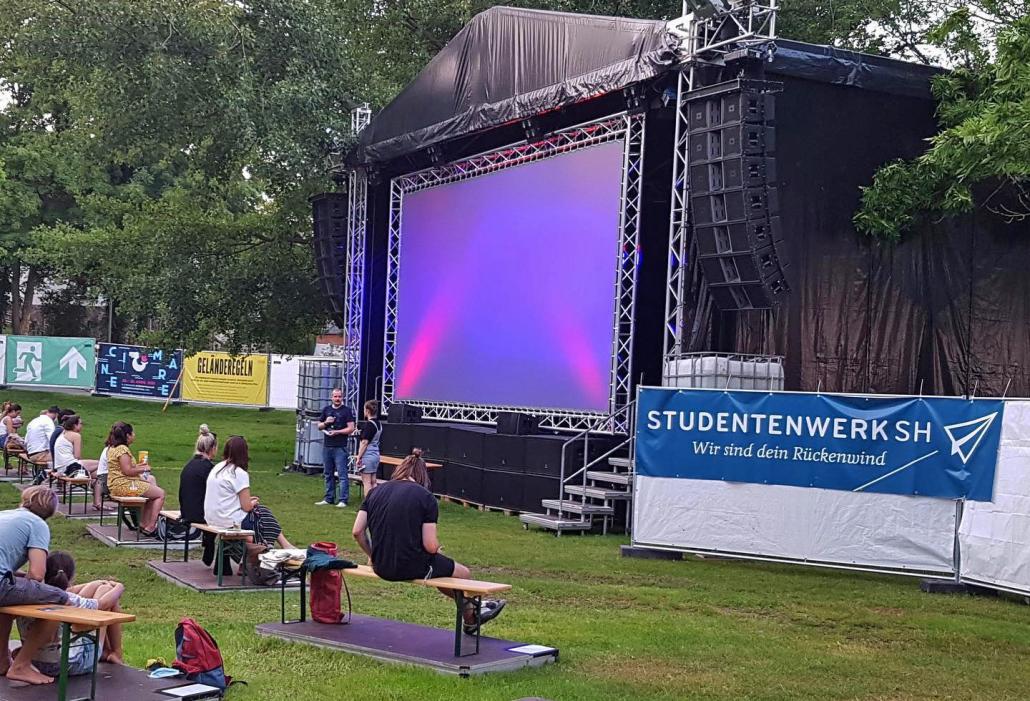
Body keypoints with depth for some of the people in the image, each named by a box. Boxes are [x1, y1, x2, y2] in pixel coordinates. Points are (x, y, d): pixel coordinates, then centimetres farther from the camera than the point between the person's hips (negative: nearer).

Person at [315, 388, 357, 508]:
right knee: (328, 474, 11)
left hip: (340, 448, -6)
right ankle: (329, 499, 18)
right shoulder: (326, 410, 13)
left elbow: (351, 428, -7)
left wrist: (337, 432, -14)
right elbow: (319, 427, 17)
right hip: (327, 447, 6)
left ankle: (343, 500, -6)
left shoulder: (346, 410, -2)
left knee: (342, 474, -7)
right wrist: (325, 423, -4)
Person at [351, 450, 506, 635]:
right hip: (411, 567, -6)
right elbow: (431, 546, -12)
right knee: (464, 574, 19)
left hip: (381, 567, 6)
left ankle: (470, 613, 45)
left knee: (440, 568, 32)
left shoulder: (375, 492, 6)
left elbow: (357, 532, 1)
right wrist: (437, 548, 11)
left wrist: (372, 555, 17)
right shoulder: (426, 497, -7)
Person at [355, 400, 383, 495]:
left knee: (367, 482, -4)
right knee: (373, 482, 10)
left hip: (368, 455, -8)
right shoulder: (379, 424, 10)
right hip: (376, 454, 8)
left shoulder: (369, 424, -15)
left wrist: (359, 457, -13)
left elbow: (365, 442, -17)